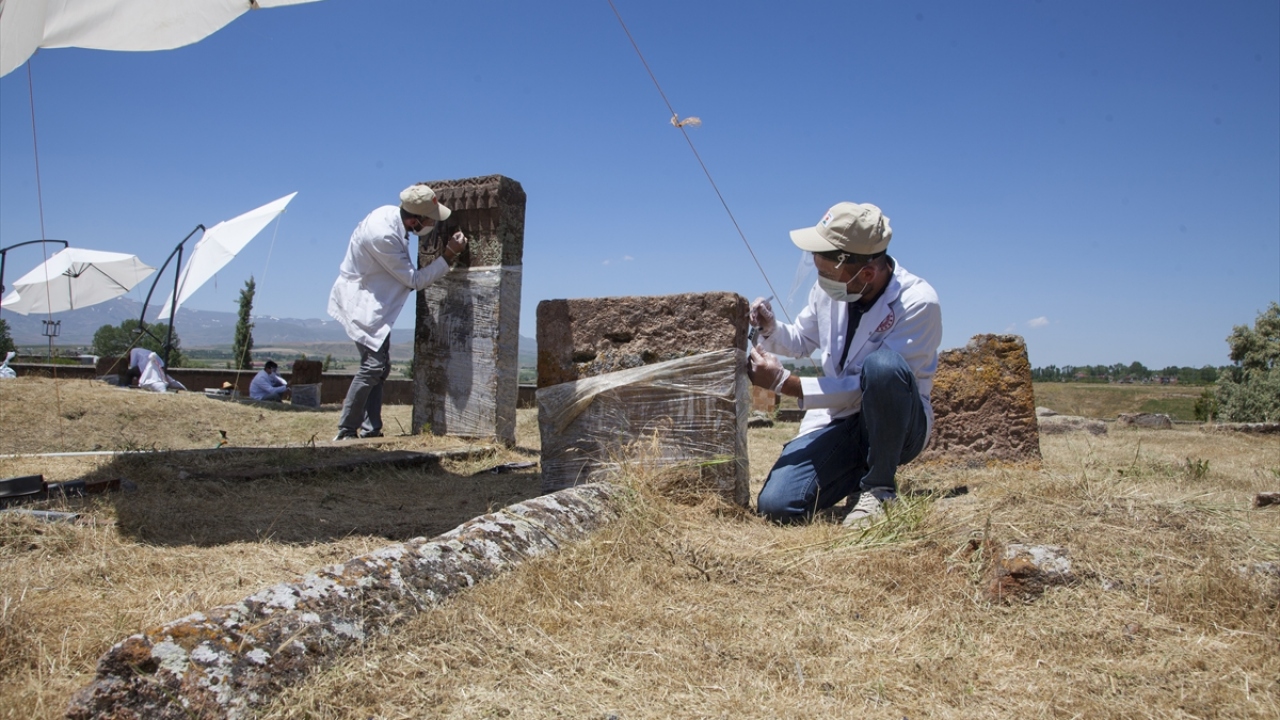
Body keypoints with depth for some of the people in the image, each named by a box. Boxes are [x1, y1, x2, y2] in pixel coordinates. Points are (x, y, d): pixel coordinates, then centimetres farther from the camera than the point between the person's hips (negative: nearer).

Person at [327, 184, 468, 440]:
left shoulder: (393, 213, -4)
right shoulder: (383, 236, -30)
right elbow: (414, 280, -21)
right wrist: (449, 254, -19)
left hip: (374, 303, 10)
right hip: (361, 302, -10)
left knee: (380, 366, 9)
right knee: (373, 365, -14)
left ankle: (370, 430, 13)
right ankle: (346, 432, -5)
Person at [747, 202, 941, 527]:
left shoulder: (918, 303, -21)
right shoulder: (829, 288, -4)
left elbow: (866, 387, -24)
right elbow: (802, 341, 14)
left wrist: (784, 382, -25)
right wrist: (771, 330, -9)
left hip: (897, 426, -4)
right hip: (836, 420, 5)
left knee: (882, 365, -38)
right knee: (775, 506, -16)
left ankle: (879, 488, -15)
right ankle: (859, 469, 14)